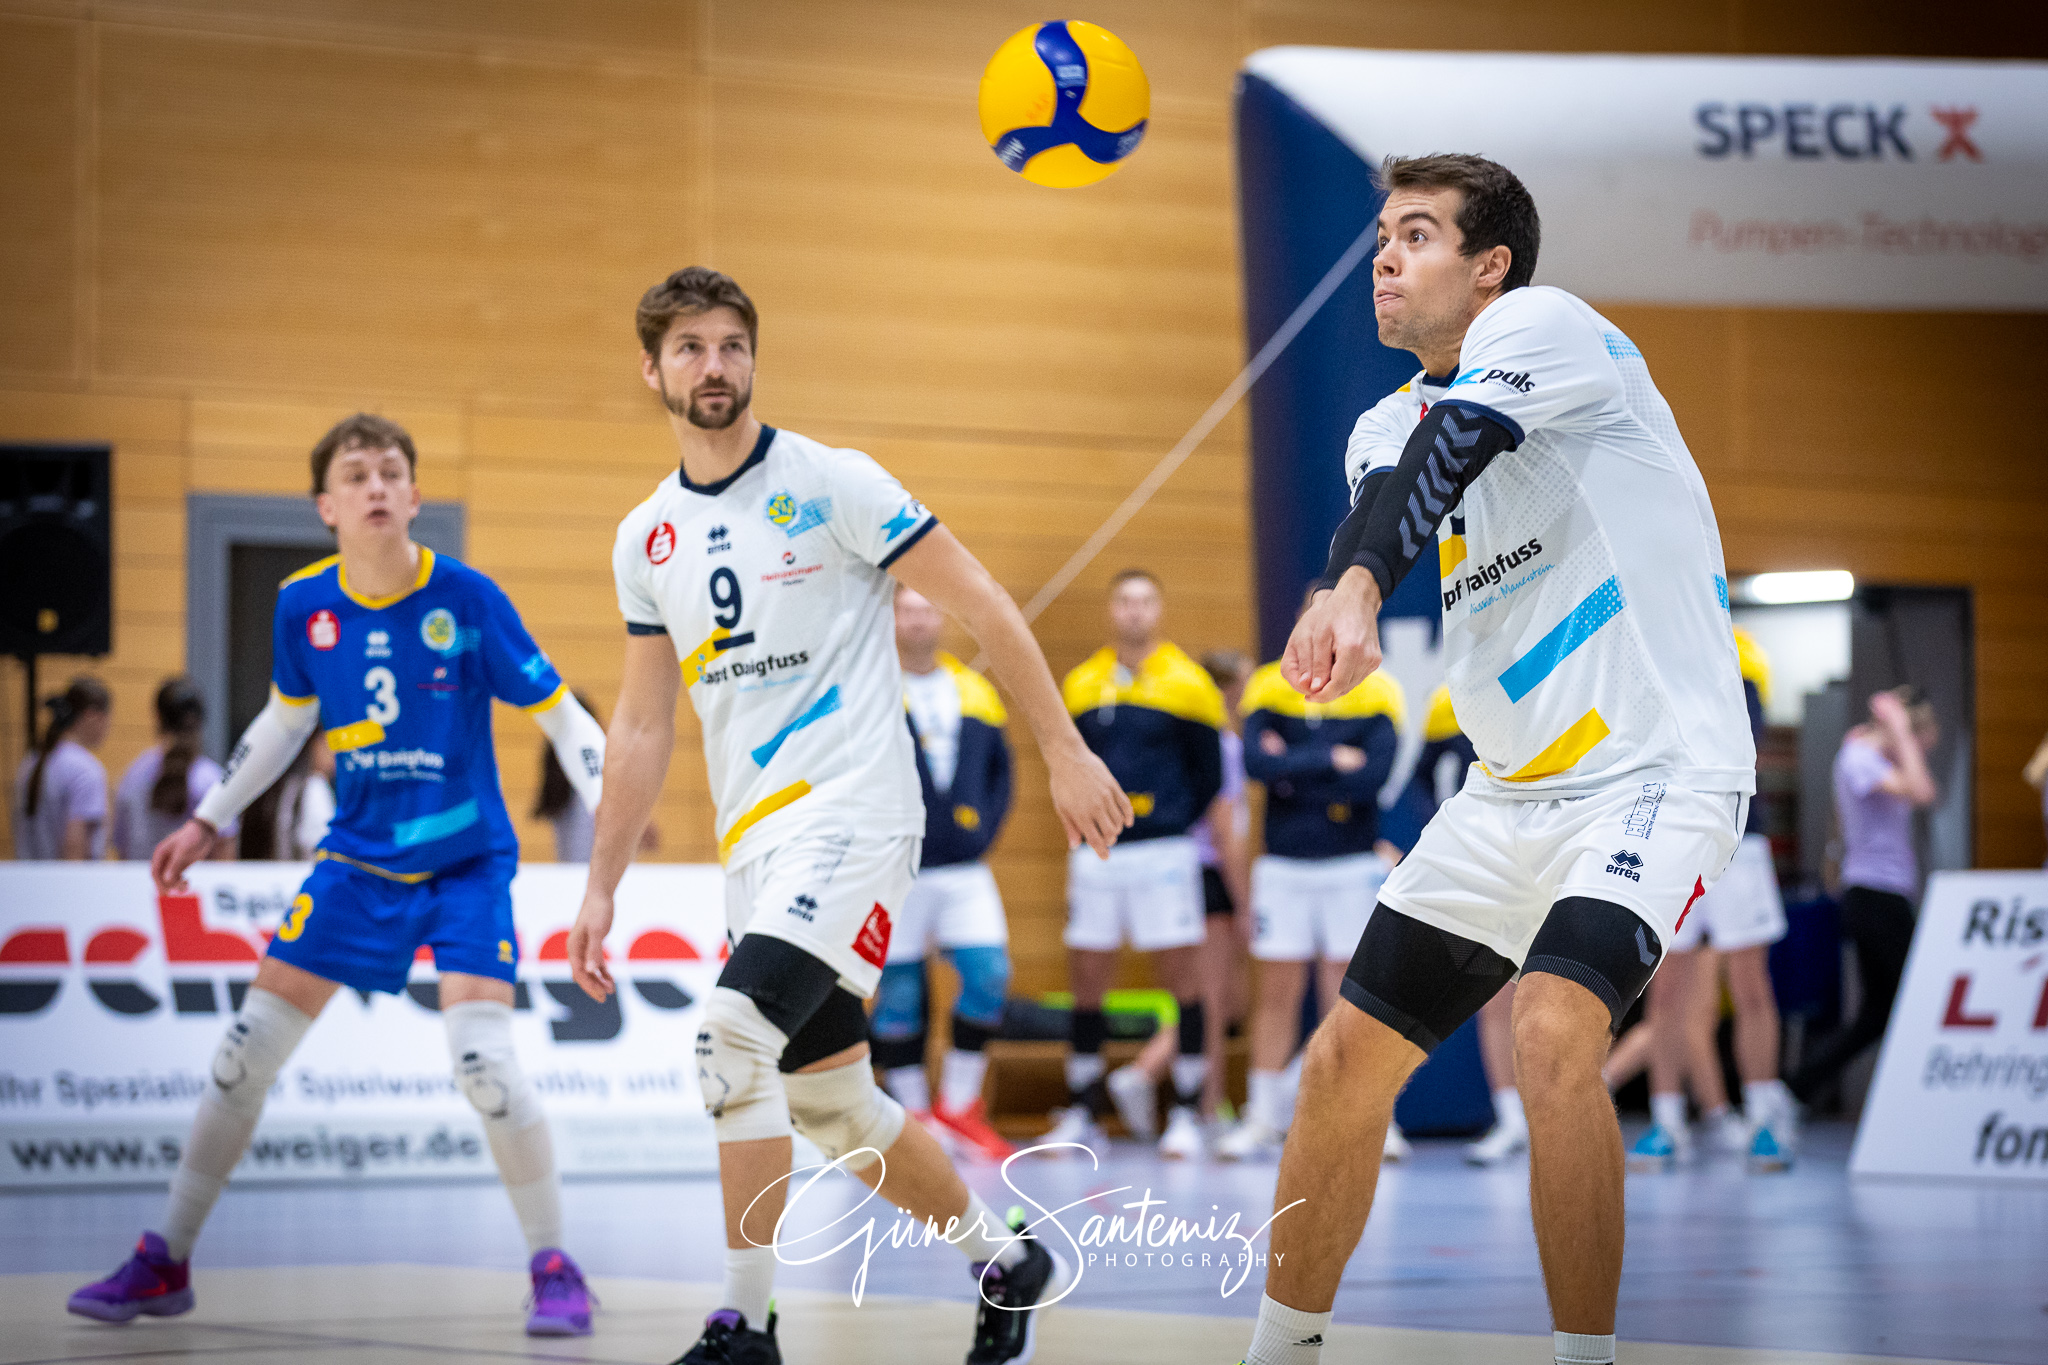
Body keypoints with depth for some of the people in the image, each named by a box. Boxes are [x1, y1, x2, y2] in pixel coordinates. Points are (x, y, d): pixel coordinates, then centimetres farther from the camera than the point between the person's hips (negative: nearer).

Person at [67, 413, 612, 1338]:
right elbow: (285, 721, 14)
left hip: (466, 861, -4)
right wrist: (209, 820, 17)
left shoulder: (466, 599, -16)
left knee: (482, 1060, -21)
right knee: (245, 1050, 0)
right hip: (358, 858, 4)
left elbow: (561, 715, -9)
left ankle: (555, 1269, -4)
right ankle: (165, 1263, 14)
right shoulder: (303, 605, -6)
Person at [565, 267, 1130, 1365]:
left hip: (852, 811, -7)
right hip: (752, 840, 7)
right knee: (831, 1102, 12)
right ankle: (1008, 1262, 32)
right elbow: (641, 726, 17)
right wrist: (601, 887, 14)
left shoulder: (831, 484, -6)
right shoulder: (646, 540, 11)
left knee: (736, 1037, -23)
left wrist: (1065, 751, -9)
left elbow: (982, 606, -4)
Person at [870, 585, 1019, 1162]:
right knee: (898, 994, 0)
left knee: (989, 978, -6)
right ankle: (914, 1113, 12)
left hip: (964, 870, 4)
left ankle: (959, 1104, 8)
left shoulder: (976, 691, 11)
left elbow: (1000, 770, 19)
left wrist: (983, 830, 6)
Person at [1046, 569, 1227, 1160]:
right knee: (1087, 984, 5)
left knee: (1183, 980, -3)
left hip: (1163, 853, -3)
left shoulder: (1185, 684, -1)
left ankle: (1187, 1114, 3)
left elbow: (1209, 777, 3)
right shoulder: (1081, 685, 9)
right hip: (1096, 855, 3)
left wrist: (1167, 827, 2)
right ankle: (1081, 1114, 14)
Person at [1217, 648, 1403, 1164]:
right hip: (1283, 865, 1)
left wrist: (1293, 774, -12)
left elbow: (1371, 778, -16)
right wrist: (1330, 761, -16)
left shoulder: (1376, 697, -2)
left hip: (1352, 864, -1)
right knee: (1278, 991, 3)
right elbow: (1257, 762, -14)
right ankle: (1263, 1117, 10)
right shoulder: (1271, 689, 2)